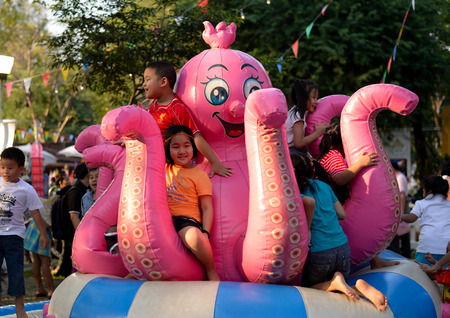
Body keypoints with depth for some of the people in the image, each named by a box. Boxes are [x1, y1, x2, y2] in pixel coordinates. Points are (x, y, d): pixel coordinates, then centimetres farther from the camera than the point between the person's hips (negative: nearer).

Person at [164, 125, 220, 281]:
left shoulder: (199, 175, 3)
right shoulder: (164, 168, 16)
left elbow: (207, 208, -1)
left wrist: (205, 233, -15)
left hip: (187, 220, -5)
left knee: (194, 237, -37)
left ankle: (212, 272, -14)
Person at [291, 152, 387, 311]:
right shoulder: (323, 186, 11)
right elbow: (342, 214, 14)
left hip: (317, 255, -5)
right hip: (343, 250, 5)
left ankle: (334, 282, -11)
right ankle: (360, 287, -11)